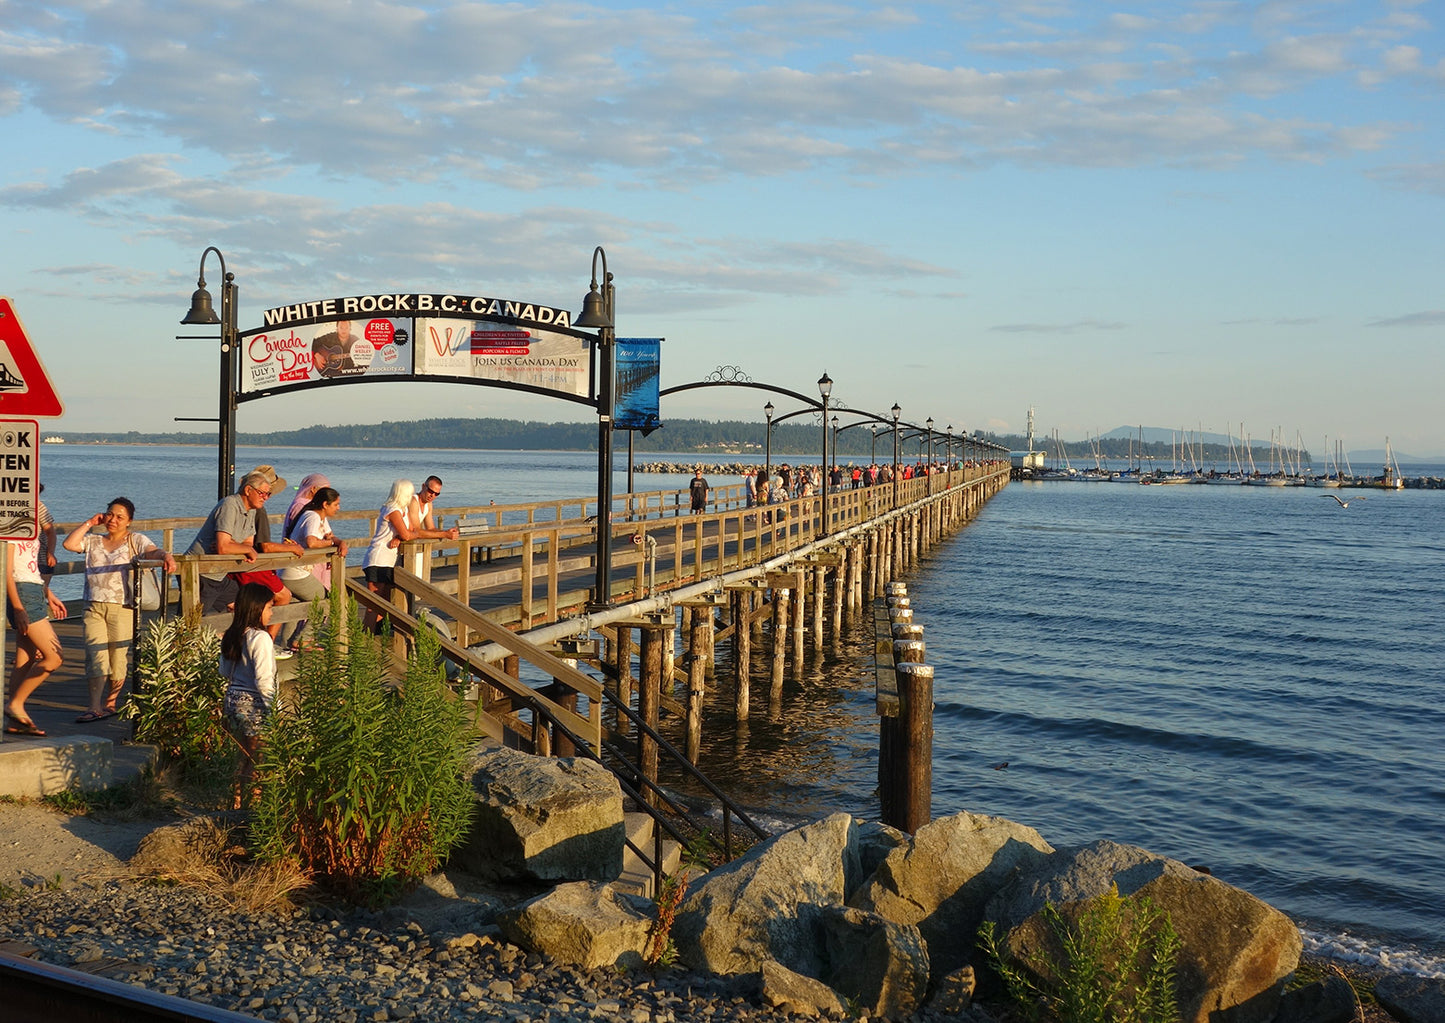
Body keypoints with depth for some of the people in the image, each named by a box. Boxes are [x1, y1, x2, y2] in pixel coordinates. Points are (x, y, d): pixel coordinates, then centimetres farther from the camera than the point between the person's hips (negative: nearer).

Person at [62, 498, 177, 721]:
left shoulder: (136, 541, 9)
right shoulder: (93, 541, 19)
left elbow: (154, 552, -9)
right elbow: (69, 544, 4)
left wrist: (167, 557, -32)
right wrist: (89, 523, 8)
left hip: (122, 608, -2)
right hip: (94, 606, 2)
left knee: (118, 658, 0)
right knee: (96, 655, -10)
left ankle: (110, 703, 14)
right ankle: (95, 707, -14)